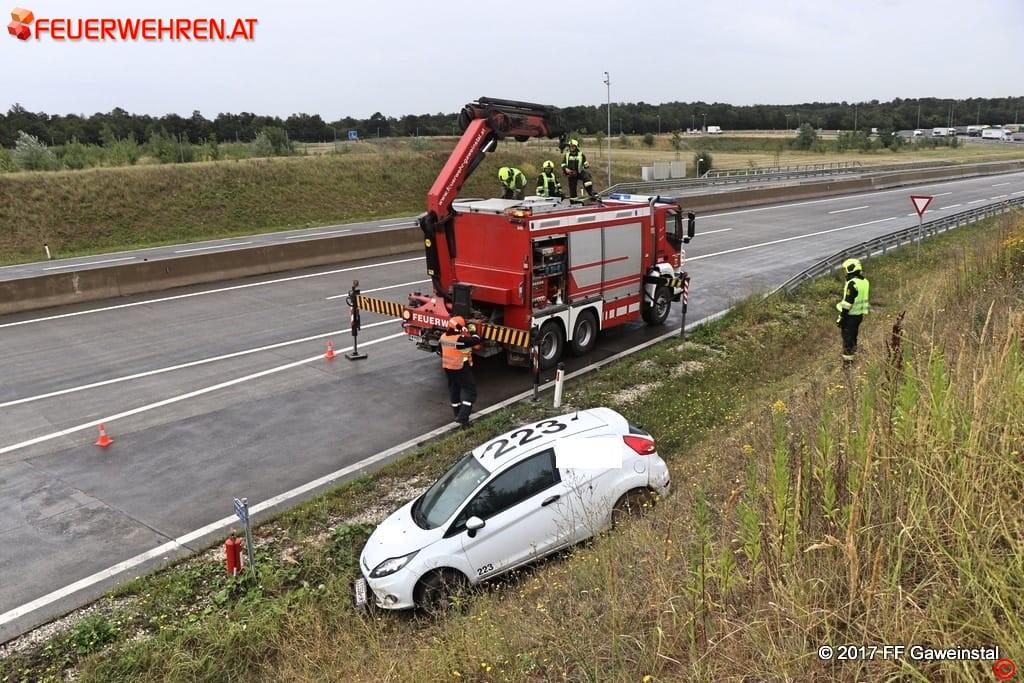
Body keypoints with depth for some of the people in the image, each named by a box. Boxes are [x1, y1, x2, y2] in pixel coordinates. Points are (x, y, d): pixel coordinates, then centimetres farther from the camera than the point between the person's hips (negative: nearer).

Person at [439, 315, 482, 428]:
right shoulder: (460, 339, -26)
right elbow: (476, 341, -21)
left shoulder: (443, 337, -1)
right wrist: (473, 332, -4)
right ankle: (463, 417, -11)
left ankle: (458, 414, 33)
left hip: (448, 368, 8)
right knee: (470, 391, 0)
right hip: (461, 369, -8)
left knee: (454, 390, 20)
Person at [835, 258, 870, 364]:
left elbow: (847, 303, -23)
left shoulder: (852, 284, -23)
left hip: (850, 315, -9)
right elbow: (864, 299, 15)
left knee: (847, 337, 2)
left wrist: (841, 317, -18)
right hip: (860, 314, 9)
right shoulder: (865, 282, 6)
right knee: (853, 336, 21)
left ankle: (847, 360, 7)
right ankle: (852, 354, 34)